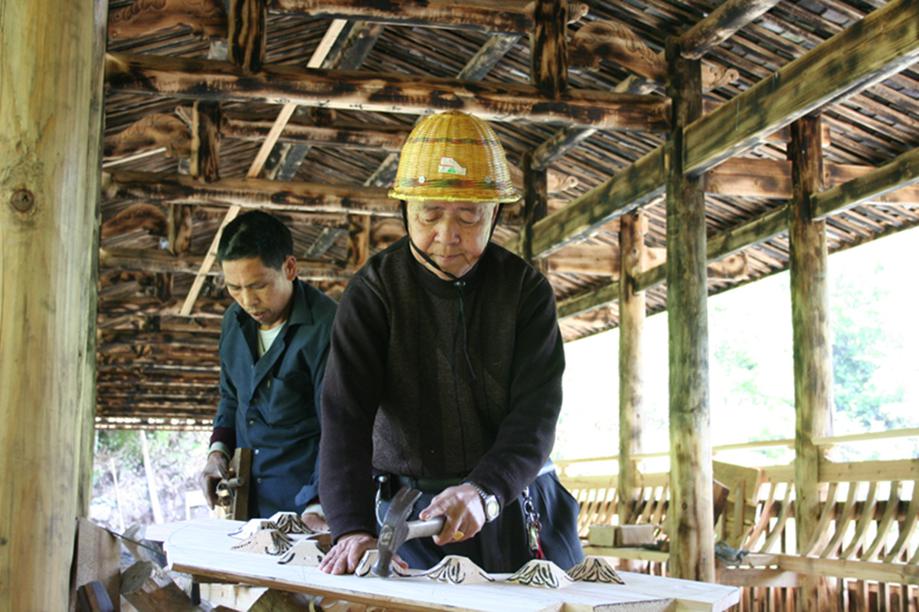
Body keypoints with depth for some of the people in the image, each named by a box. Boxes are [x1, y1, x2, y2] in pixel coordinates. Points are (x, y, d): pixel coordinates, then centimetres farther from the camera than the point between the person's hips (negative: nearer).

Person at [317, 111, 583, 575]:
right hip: (409, 509, -1)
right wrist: (353, 528, -31)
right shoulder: (373, 290, -7)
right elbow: (346, 412, -17)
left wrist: (485, 492, -30)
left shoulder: (526, 289, -3)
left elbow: (536, 410, -12)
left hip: (515, 508, 2)